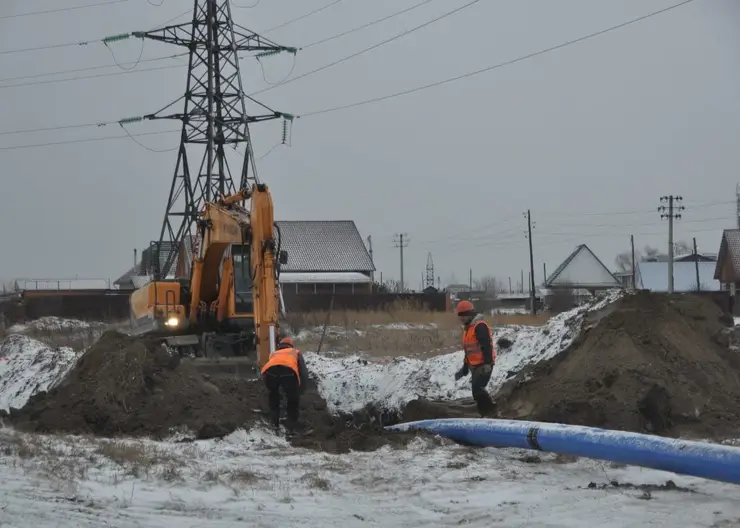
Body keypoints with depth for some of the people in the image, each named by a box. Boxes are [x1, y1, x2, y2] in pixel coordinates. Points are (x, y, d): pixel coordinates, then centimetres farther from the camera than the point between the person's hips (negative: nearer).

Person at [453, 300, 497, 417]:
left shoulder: (480, 326, -13)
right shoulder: (467, 328, 19)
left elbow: (487, 346, -22)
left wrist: (487, 363, -28)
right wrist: (465, 368, 28)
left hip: (484, 365, -10)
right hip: (475, 366, 10)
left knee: (478, 388, -19)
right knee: (476, 390, 8)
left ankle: (491, 411, -11)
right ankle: (485, 414, 12)